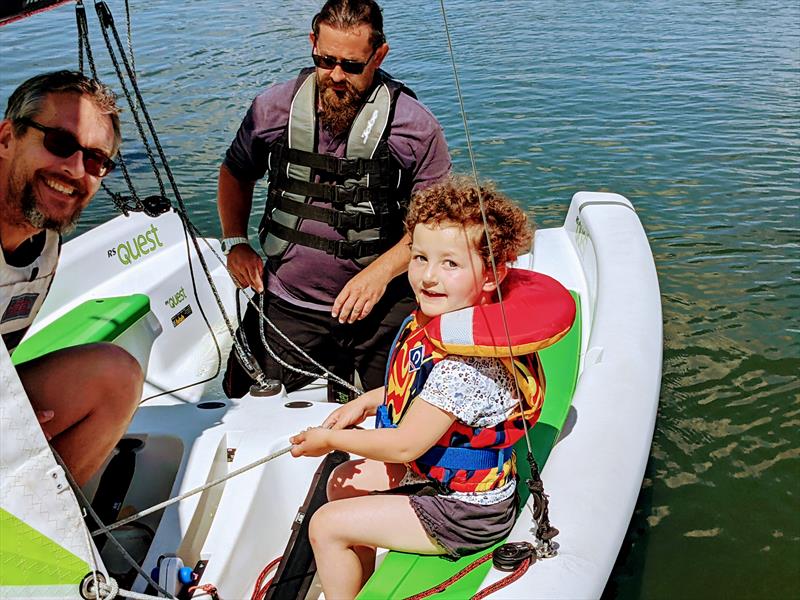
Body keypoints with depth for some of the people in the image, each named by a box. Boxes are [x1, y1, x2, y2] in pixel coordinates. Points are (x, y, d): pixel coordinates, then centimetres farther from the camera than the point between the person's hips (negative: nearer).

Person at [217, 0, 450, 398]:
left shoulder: (415, 126, -10)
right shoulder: (273, 107, -2)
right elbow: (235, 174, 15)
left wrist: (381, 272, -18)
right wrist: (235, 242, 1)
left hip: (381, 309, -1)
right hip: (285, 305, 2)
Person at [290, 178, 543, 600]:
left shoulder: (465, 361, -35)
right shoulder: (432, 320, -5)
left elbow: (405, 444, -29)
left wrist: (330, 439, -15)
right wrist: (366, 403, 5)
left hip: (465, 514, -9)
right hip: (431, 472, 10)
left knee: (327, 526, -5)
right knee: (344, 481, 23)